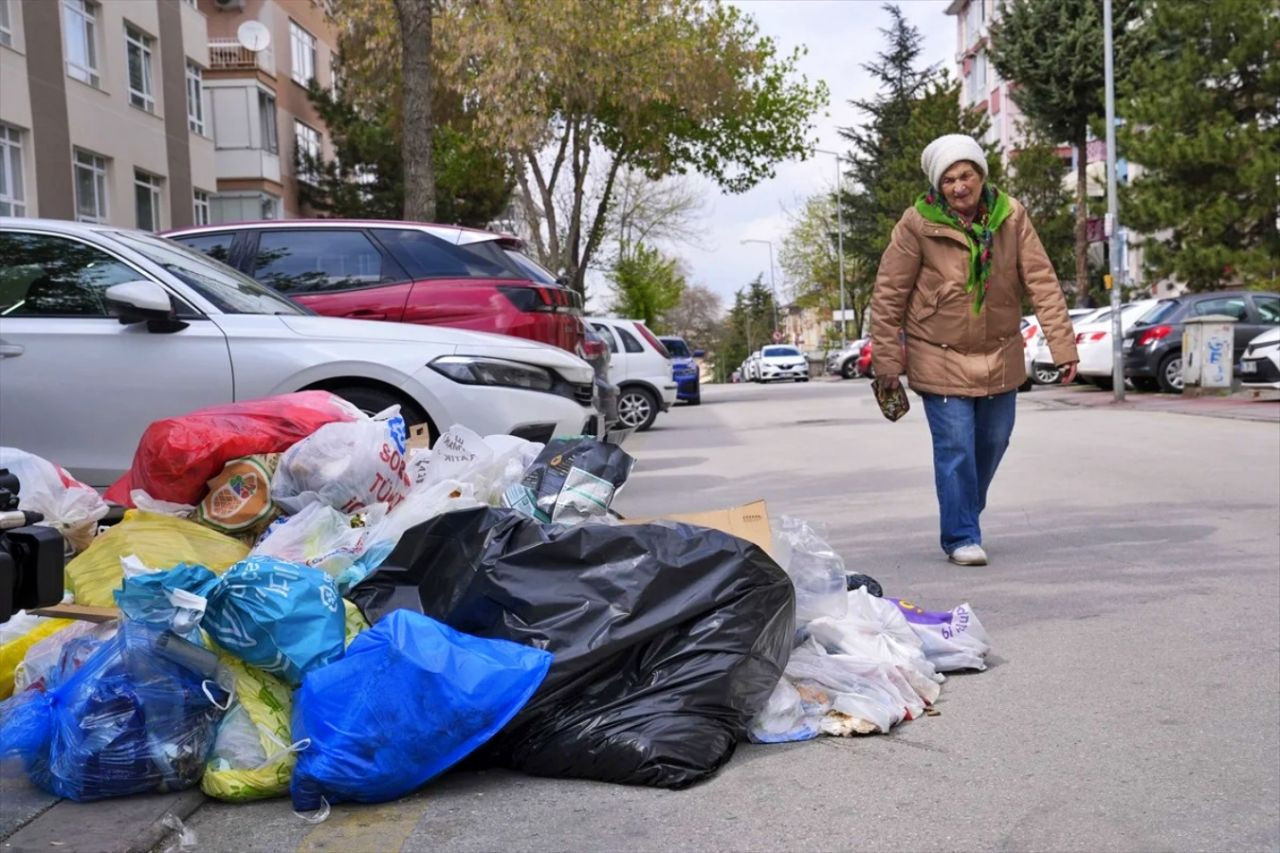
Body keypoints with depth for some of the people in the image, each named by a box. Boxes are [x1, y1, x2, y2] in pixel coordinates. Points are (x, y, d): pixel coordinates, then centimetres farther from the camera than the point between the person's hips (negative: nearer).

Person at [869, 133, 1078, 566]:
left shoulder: (1011, 216, -6)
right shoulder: (918, 223, -14)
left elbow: (1042, 281, -8)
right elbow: (888, 294, -10)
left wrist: (1063, 344, -14)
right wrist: (886, 358, -11)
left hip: (1000, 355, 4)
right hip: (940, 357, -4)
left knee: (993, 441, 16)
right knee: (955, 447, -7)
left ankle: (965, 513, 40)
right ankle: (961, 537, 8)